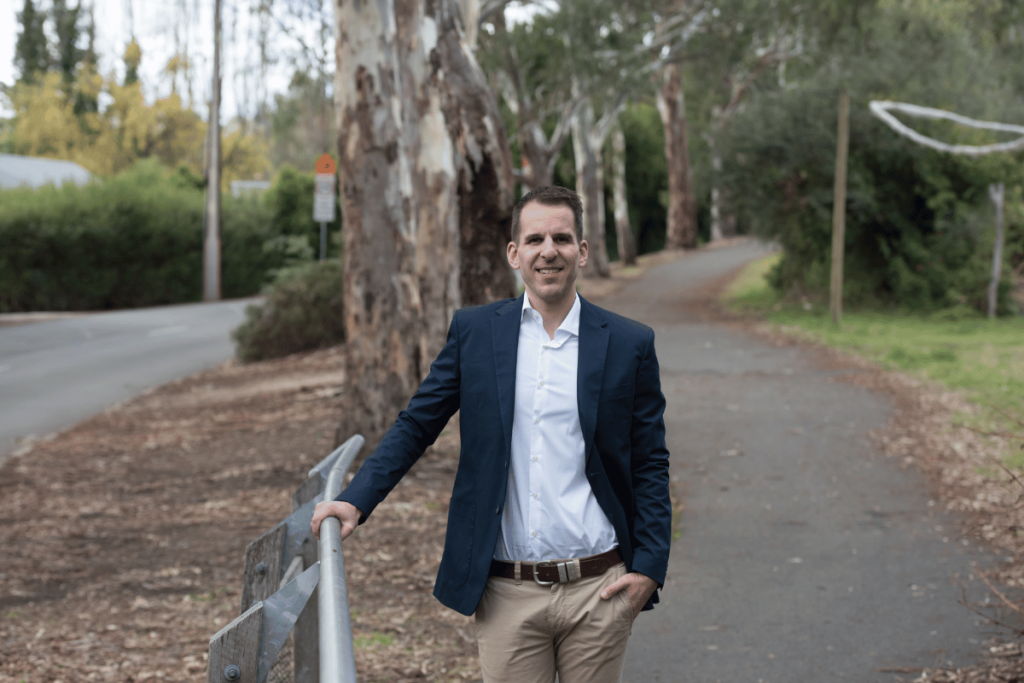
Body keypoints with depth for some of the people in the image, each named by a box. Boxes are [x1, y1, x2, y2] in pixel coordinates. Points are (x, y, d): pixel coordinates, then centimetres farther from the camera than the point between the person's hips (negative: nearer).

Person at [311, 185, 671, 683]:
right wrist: (356, 501, -4)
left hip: (598, 591, 0)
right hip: (508, 596, 0)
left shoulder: (630, 344, 2)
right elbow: (416, 425, 8)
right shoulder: (474, 331, 4)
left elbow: (650, 466, 5)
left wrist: (649, 569, -3)